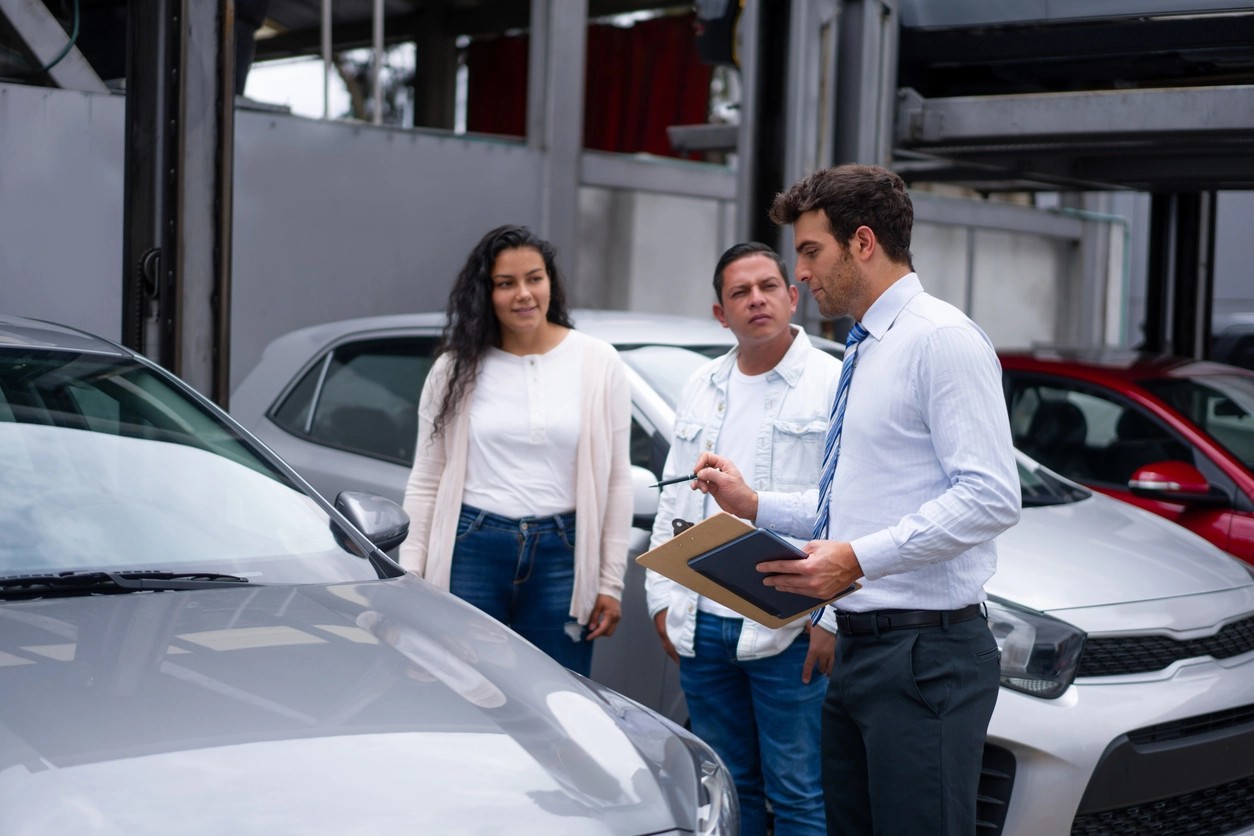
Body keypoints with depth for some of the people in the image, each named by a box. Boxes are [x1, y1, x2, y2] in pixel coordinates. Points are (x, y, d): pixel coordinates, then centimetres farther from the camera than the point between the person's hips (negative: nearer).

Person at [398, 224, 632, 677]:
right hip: (471, 554, 0)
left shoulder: (599, 364, 2)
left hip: (560, 555, 0)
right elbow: (424, 483, 7)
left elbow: (616, 481, 4)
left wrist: (611, 583, 0)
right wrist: (410, 578, 2)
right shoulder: (456, 369, 4)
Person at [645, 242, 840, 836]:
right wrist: (664, 599, 11)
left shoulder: (833, 384, -4)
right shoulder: (702, 387, 16)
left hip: (787, 630, -6)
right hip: (702, 625, 6)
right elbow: (671, 501, 18)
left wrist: (828, 617, -15)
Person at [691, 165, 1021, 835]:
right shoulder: (863, 353, 18)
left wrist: (859, 557, -24)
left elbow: (990, 497, -20)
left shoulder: (941, 339, -11)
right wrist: (755, 505, 14)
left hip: (924, 653, -9)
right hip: (859, 647, 10)